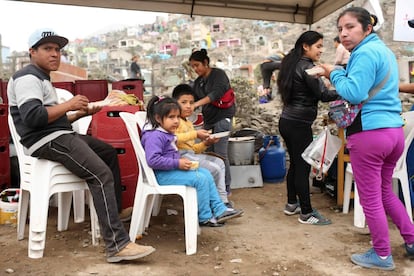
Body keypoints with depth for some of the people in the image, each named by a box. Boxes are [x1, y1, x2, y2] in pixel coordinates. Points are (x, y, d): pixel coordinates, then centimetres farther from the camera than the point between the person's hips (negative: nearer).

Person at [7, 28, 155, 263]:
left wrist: (80, 113, 8)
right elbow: (33, 117, -25)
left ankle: (116, 213, 23)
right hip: (47, 141, -11)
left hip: (58, 136, 11)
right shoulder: (27, 78, -9)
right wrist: (68, 105, -17)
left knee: (109, 153, 21)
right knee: (101, 175, -24)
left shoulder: (42, 79, 24)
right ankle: (118, 245, -29)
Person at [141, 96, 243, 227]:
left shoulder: (167, 134, 14)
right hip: (162, 175, -11)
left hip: (172, 170, 11)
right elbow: (153, 160, -29)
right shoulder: (154, 136, -20)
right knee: (200, 179, -18)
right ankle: (205, 218, -5)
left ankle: (219, 210, 10)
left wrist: (181, 159, 8)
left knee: (206, 173, 6)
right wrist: (177, 163, -25)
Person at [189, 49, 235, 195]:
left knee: (220, 153, -11)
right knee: (209, 153, 1)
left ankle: (226, 187, -4)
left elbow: (217, 93, -22)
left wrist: (196, 104, -31)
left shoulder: (218, 74, -5)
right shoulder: (198, 82, 16)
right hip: (208, 119, 7)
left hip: (222, 116, -7)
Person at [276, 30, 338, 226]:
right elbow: (323, 95, -18)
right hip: (299, 124, -10)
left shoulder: (291, 64, 12)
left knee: (295, 164, 17)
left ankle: (291, 204, 27)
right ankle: (306, 213, 4)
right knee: (303, 167, -4)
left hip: (287, 121, 10)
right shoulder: (307, 67, -15)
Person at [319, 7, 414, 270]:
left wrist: (335, 74, -6)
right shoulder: (385, 50, 18)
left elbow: (354, 93, -22)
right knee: (385, 191, 24)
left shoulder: (365, 53, -13)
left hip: (369, 134, -9)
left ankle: (382, 255, 16)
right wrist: (343, 74, 14)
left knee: (370, 197, 4)